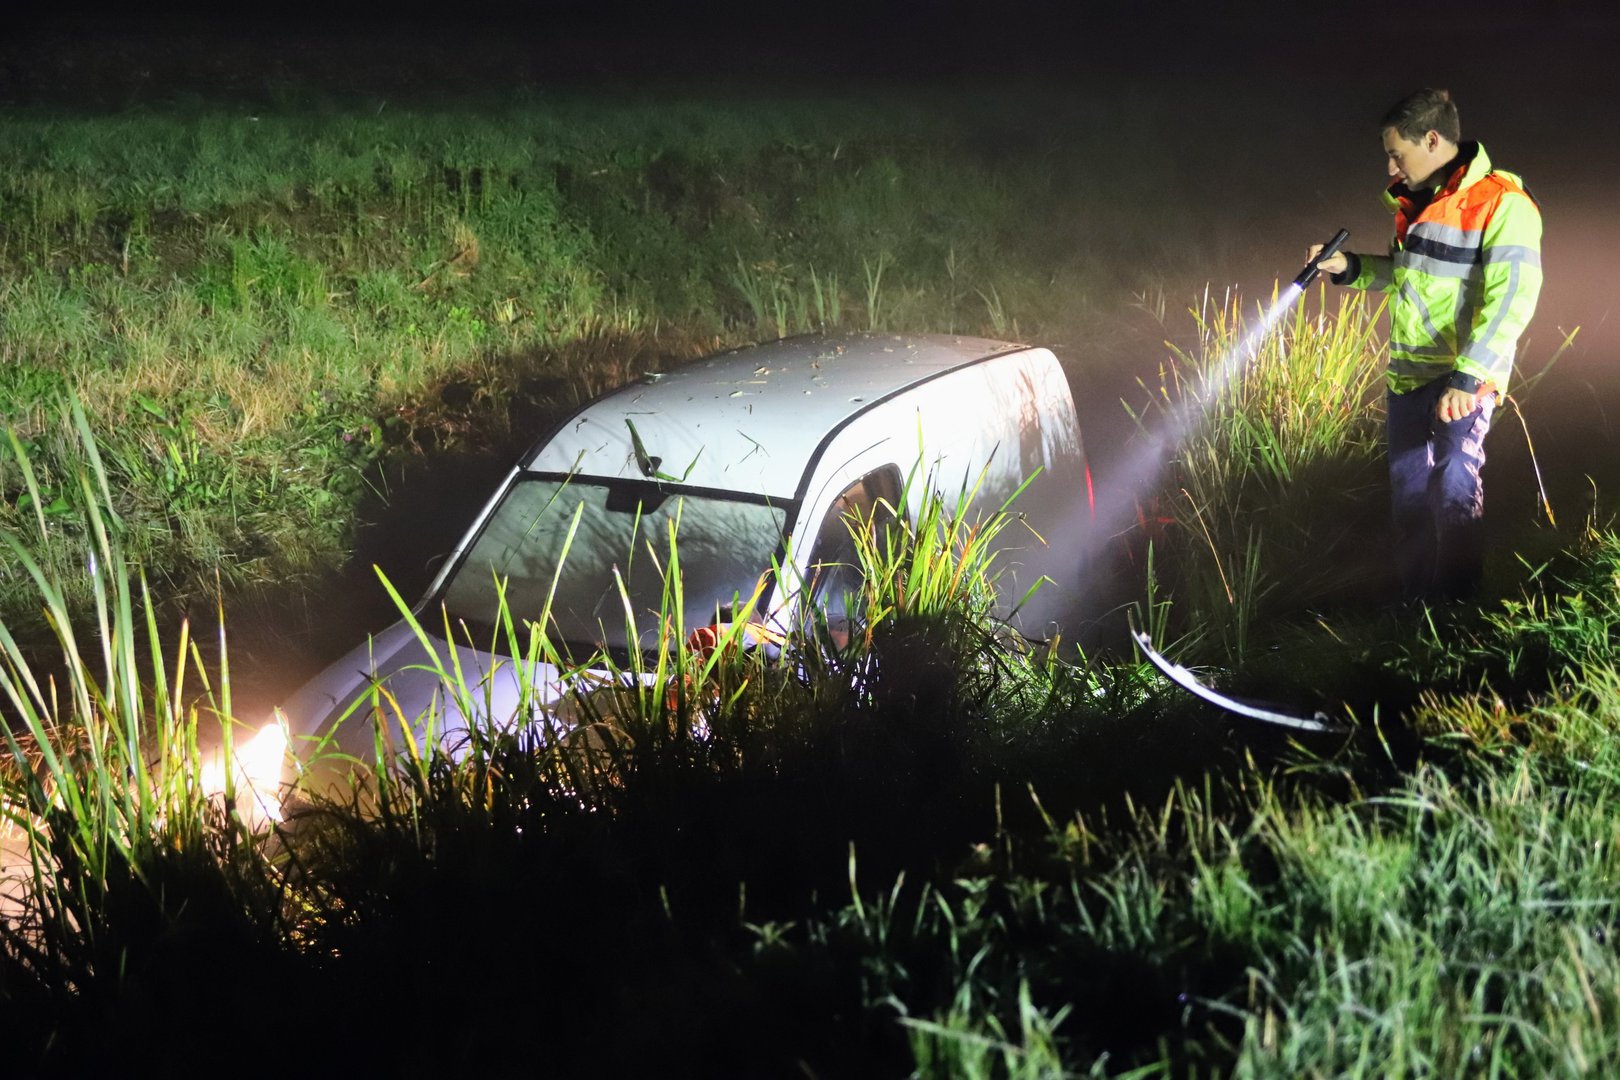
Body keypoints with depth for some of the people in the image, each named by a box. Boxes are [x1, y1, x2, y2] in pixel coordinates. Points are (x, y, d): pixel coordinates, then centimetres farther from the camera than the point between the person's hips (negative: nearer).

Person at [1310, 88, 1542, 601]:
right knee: (1408, 487, 13)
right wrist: (1350, 268, 6)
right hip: (1408, 372, 8)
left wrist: (1467, 378, -30)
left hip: (1462, 379, -8)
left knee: (1454, 486, -10)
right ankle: (1415, 601, 25)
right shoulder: (1416, 202, 11)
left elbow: (1513, 297, -23)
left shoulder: (1501, 203, -15)